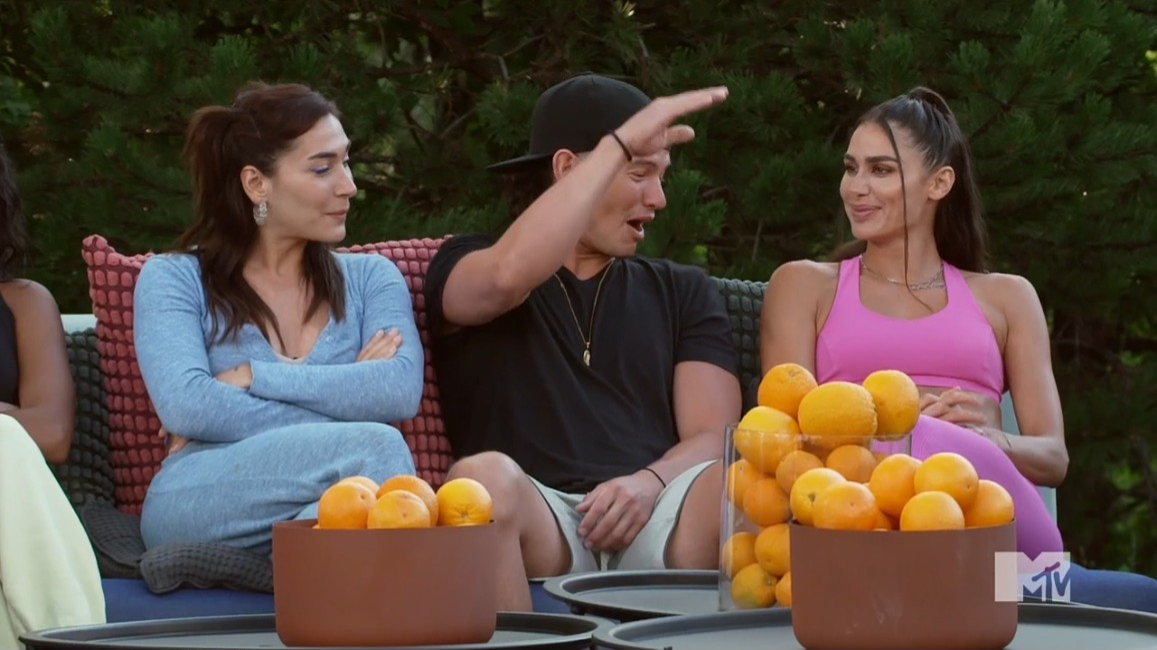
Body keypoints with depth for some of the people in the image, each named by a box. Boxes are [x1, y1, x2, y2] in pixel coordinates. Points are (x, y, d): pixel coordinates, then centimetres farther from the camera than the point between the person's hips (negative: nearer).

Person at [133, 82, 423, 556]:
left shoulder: (370, 278, 21)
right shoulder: (174, 279, 13)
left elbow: (402, 390, -1)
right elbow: (186, 406, -8)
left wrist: (253, 378, -6)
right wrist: (343, 391, -9)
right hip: (198, 509, -2)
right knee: (375, 448, -32)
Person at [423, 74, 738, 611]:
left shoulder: (683, 294, 26)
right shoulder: (467, 269, 18)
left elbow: (714, 436, 11)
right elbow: (510, 276, -10)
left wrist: (651, 482, -12)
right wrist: (621, 143, -7)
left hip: (652, 520, 2)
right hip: (540, 518, -1)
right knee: (486, 477, -38)